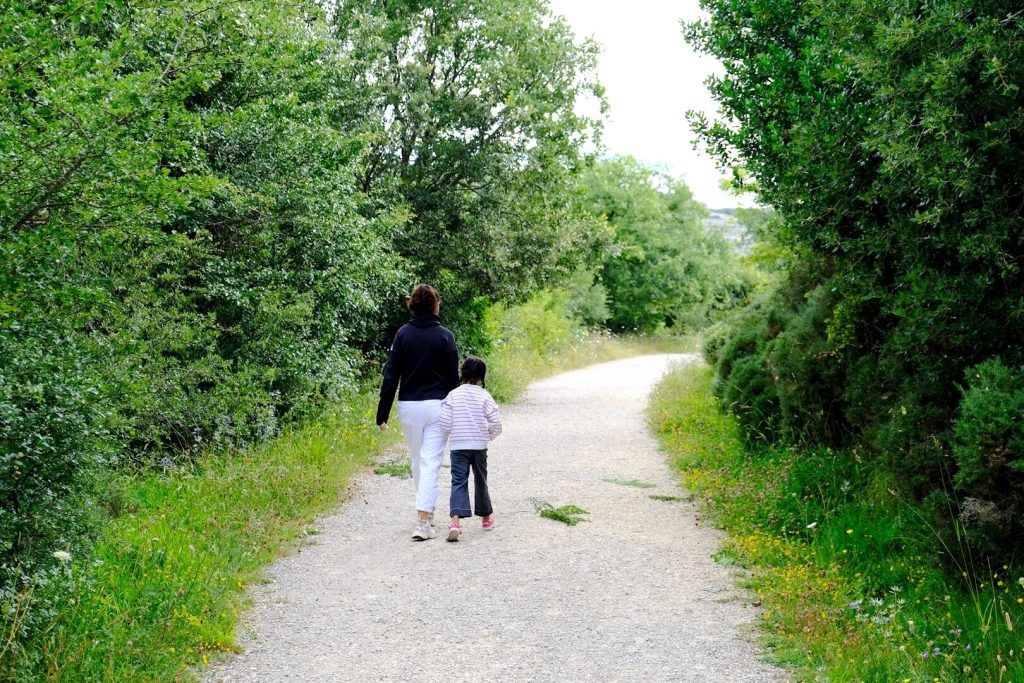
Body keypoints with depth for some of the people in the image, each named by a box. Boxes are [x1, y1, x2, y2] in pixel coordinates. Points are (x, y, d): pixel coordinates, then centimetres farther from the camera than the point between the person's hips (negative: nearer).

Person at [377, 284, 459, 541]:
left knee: (417, 460, 18)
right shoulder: (444, 336, -4)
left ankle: (427, 511, 33)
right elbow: (453, 378, -3)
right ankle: (422, 522, -12)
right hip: (436, 406, -3)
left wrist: (383, 413, 1)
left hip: (408, 406, 3)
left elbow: (390, 376, -2)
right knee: (431, 462, -4)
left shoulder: (403, 334, 1)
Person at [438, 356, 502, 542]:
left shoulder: (453, 395, -4)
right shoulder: (485, 396, -4)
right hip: (479, 446, 1)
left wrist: (449, 436, 10)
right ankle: (486, 517, 31)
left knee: (459, 481, -6)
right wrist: (489, 436, 13)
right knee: (480, 481, 17)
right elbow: (496, 423, -7)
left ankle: (455, 520, -25)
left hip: (457, 446, -1)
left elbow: (444, 422, -9)